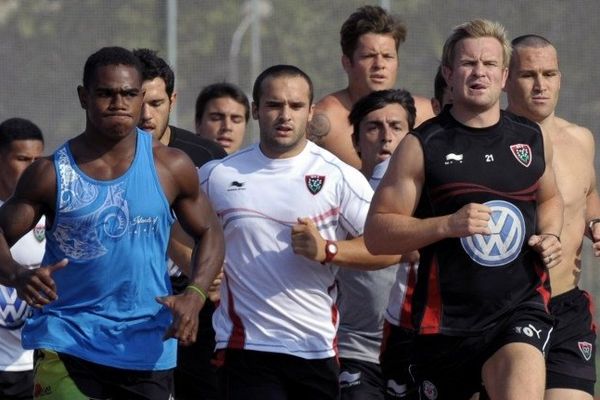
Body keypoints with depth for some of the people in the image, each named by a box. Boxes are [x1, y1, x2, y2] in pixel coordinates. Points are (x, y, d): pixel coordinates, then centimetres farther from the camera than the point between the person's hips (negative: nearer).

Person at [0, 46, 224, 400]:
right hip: (65, 343, -2)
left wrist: (195, 296, -7)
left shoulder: (172, 168, 1)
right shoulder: (51, 174, -4)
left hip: (148, 348, 2)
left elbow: (209, 232, 11)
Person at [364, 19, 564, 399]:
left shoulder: (533, 139, 9)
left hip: (521, 310, 1)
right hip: (446, 320, 0)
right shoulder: (422, 146, -2)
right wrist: (448, 225, -19)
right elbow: (376, 233, -5)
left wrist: (550, 236, 6)